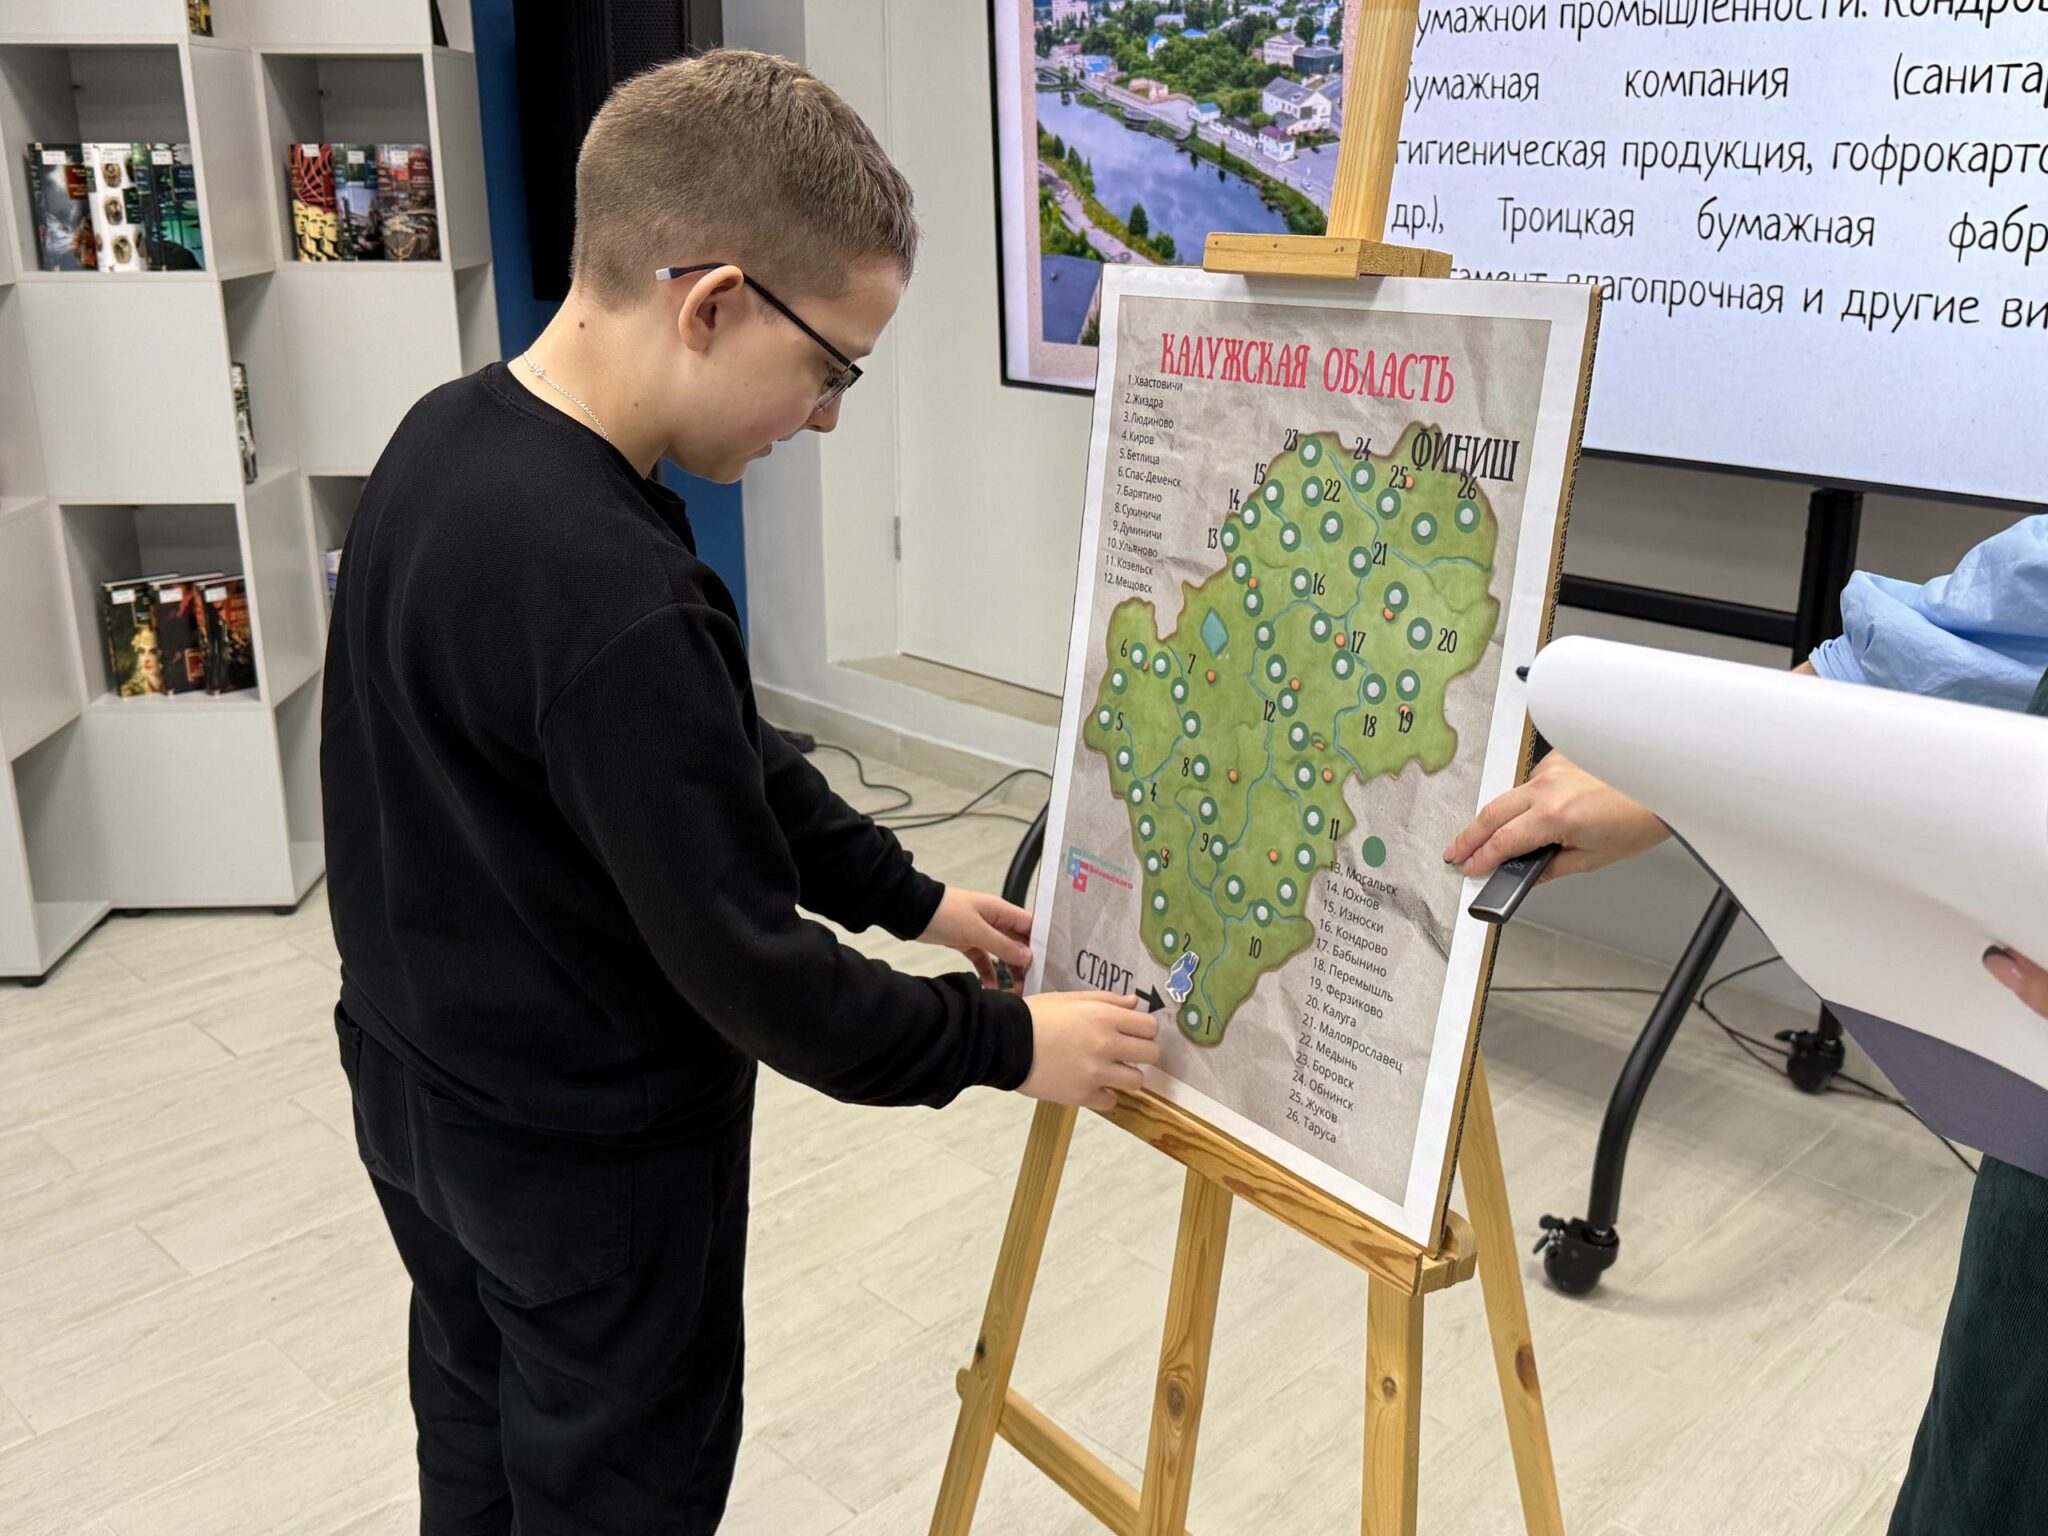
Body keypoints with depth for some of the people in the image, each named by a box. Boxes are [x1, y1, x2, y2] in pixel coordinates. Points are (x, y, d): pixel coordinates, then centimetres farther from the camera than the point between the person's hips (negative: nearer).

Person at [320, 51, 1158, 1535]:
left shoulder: (452, 437, -4)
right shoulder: (613, 602, -35)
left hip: (418, 1086, 8)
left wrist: (912, 895, 4)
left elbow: (721, 765, 3)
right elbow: (752, 968, -26)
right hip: (590, 1162, -8)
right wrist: (1008, 1043, -12)